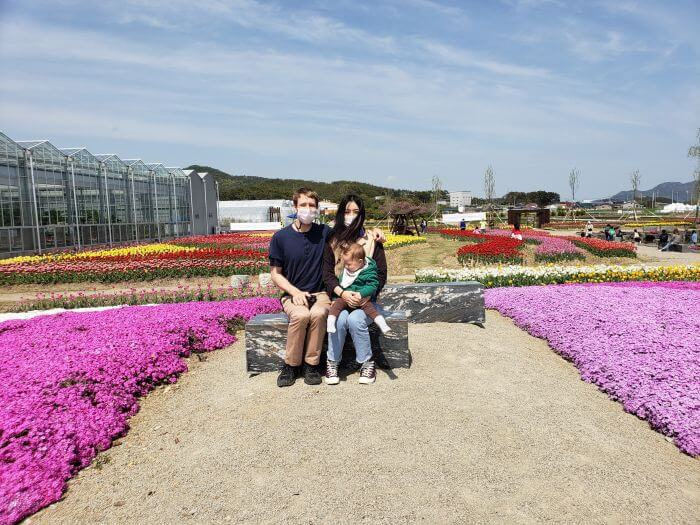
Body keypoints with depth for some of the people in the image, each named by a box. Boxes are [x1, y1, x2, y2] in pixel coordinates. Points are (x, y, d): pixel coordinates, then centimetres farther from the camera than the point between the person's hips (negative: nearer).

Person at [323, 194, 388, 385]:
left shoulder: (372, 241, 2)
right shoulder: (333, 241, 4)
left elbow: (381, 275, -1)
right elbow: (327, 273, -1)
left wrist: (365, 295, -17)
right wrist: (342, 293, -19)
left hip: (365, 298, -1)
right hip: (339, 296, 1)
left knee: (355, 320, -29)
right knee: (339, 319, -29)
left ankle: (367, 363, -9)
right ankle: (332, 362, -8)